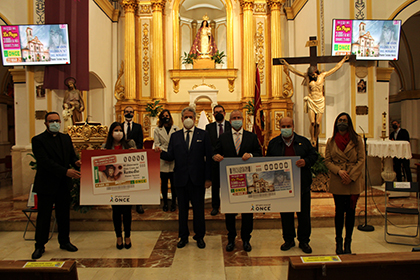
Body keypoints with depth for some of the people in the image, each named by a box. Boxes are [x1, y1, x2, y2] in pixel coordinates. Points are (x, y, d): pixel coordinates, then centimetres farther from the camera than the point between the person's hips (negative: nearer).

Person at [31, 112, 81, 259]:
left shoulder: (66, 138, 10)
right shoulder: (38, 140, -8)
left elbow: (72, 155, 11)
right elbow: (45, 161, -19)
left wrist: (76, 162, -14)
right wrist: (65, 171, -27)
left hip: (64, 184, 5)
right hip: (46, 185, -5)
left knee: (64, 215, 13)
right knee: (44, 216, 6)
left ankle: (65, 241, 28)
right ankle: (40, 246, 21)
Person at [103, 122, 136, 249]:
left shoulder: (130, 143, 5)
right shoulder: (106, 146, 6)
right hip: (112, 182, 1)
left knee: (127, 210, 4)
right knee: (116, 210, 8)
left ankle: (127, 236, 21)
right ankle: (119, 236, 24)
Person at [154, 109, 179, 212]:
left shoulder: (176, 129, 8)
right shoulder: (157, 130, 9)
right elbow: (157, 145, 2)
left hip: (174, 160, 0)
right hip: (163, 160, 1)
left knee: (174, 182, 3)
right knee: (164, 182, 6)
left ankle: (174, 203, 15)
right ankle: (165, 203, 18)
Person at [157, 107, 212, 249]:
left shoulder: (203, 135, 2)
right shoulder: (175, 136, 8)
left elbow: (209, 157, -2)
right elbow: (171, 156, 2)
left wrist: (208, 178, -7)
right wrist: (161, 153, -20)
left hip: (197, 179, -2)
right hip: (181, 179, 2)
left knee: (198, 209, 9)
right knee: (182, 209, 13)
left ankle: (200, 237, 27)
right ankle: (183, 236, 29)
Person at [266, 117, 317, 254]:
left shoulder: (304, 141, 5)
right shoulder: (273, 143, 5)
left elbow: (313, 155, 5)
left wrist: (306, 162, -15)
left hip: (302, 185, 0)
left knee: (304, 214, 8)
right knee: (285, 214, 10)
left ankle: (304, 241, 24)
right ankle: (288, 239, 26)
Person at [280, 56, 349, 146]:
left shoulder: (322, 75, 6)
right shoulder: (307, 77, 6)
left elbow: (336, 67, 15)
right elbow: (293, 70, 7)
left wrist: (344, 60, 18)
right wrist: (285, 64, 5)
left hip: (320, 102, 0)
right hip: (311, 101, 0)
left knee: (318, 124, -4)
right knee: (312, 123, -12)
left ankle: (315, 140, 12)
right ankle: (312, 139, 6)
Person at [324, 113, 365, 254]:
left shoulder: (357, 140, 1)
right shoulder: (331, 141, 5)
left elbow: (361, 160, -1)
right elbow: (327, 160, 4)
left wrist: (351, 177, -10)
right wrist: (339, 171, -13)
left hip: (353, 181, 0)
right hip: (337, 182, 0)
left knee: (350, 211, 6)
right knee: (339, 210, 4)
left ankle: (348, 242, 20)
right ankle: (338, 242, 18)